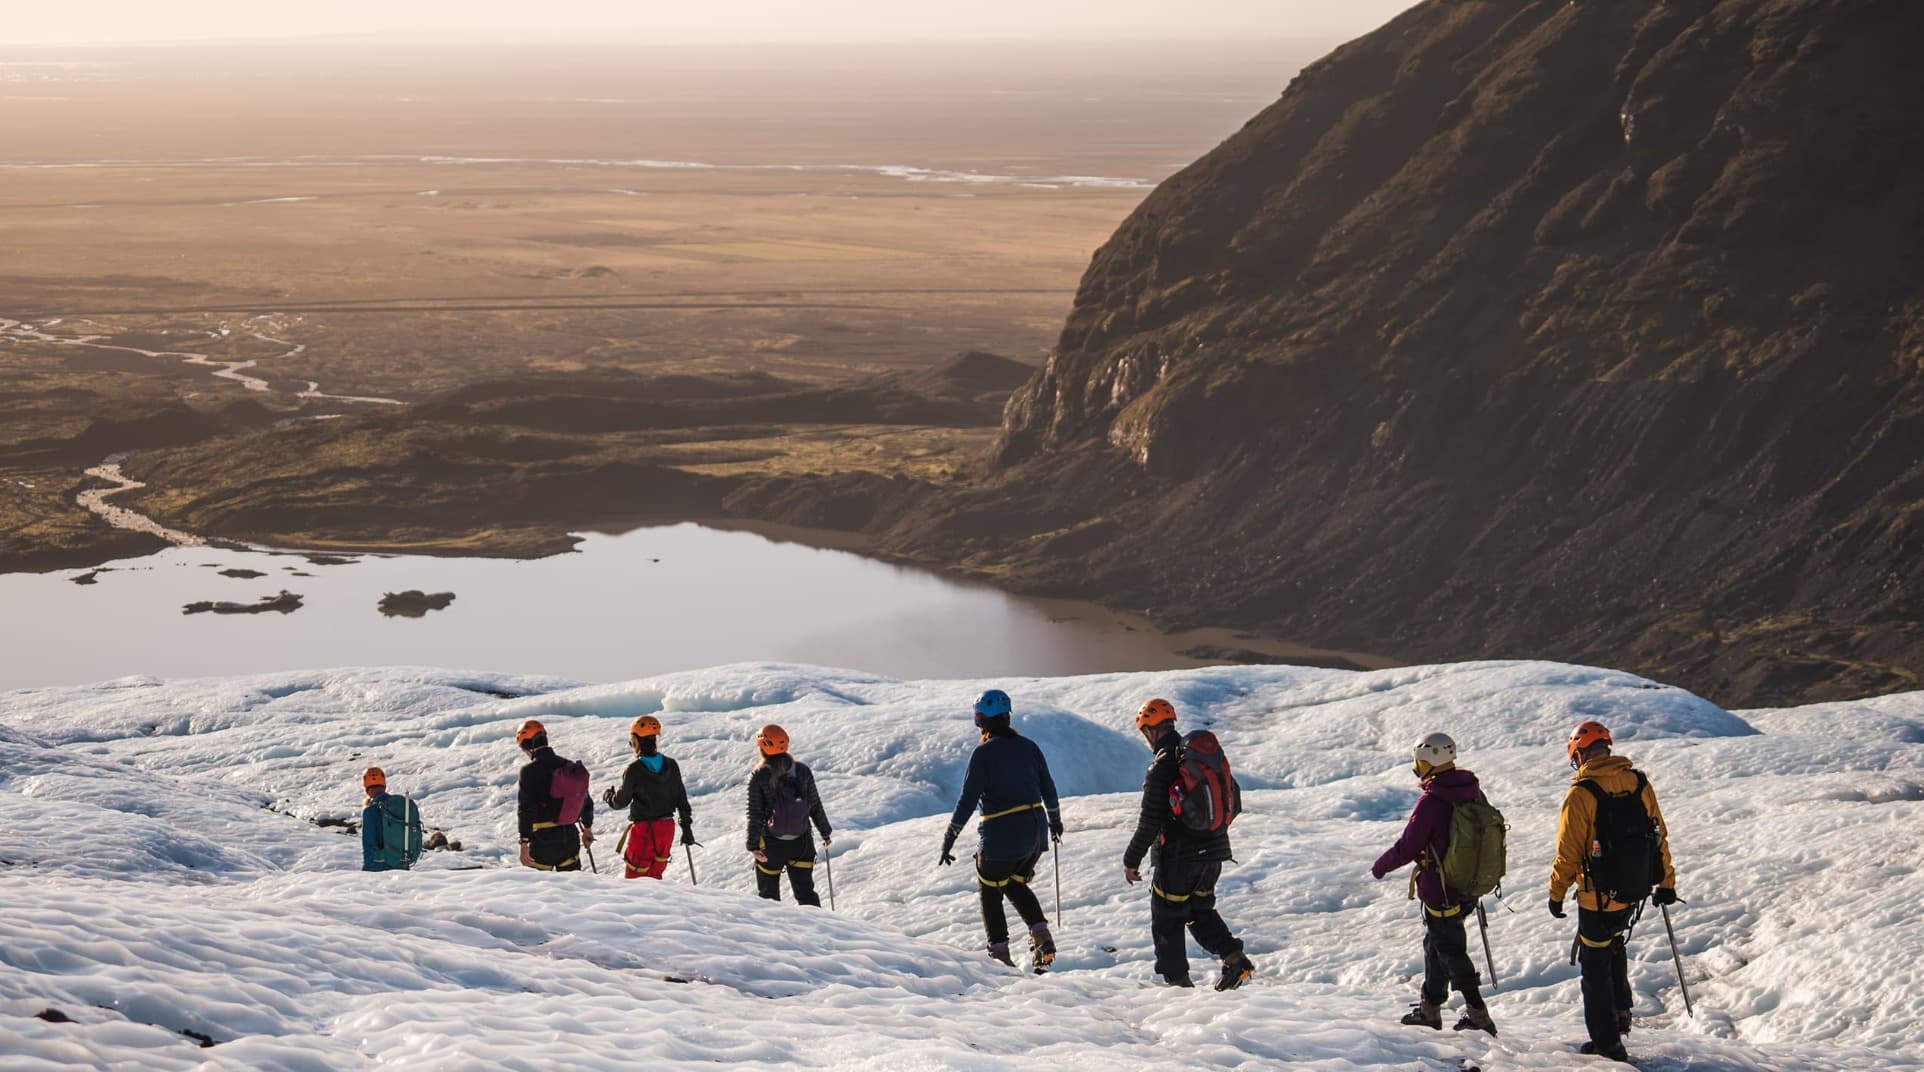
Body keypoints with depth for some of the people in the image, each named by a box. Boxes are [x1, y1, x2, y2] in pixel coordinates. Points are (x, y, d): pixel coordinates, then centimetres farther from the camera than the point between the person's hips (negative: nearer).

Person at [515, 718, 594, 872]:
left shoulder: (529, 770, -13)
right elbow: (586, 801, 15)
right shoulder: (569, 766, 6)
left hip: (543, 838, -6)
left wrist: (524, 843, -15)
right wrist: (587, 828, 30)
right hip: (570, 836, 6)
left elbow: (526, 809, -17)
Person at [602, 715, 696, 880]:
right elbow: (681, 799, 5)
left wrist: (607, 795, 17)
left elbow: (621, 801, -5)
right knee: (655, 875, 18)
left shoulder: (634, 770, -15)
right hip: (667, 828, 5)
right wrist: (687, 827, 13)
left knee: (635, 877, 4)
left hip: (644, 830, -5)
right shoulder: (671, 766, -1)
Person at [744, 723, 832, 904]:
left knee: (768, 894, 13)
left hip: (771, 844, -3)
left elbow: (754, 814, -13)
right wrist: (825, 833, 16)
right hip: (802, 842, 3)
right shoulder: (802, 771, -2)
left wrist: (753, 845, -13)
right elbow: (816, 806, 5)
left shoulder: (758, 776, -11)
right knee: (805, 891, 10)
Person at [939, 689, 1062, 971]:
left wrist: (950, 838, -8)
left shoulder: (983, 753, -12)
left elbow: (968, 799, -14)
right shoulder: (1028, 747, 5)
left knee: (990, 891, 13)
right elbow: (1047, 787, 15)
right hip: (1035, 834, 6)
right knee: (1015, 884, 24)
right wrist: (1055, 820, 32)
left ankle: (1000, 952, 10)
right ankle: (1041, 934, 5)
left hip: (1001, 837, -6)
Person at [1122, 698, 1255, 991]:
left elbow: (1150, 822, -17)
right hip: (1214, 850, 7)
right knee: (1201, 910, 22)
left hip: (1178, 856, -7)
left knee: (1166, 917, 8)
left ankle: (1177, 978, 10)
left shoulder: (1161, 768, -18)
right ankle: (1234, 957, 5)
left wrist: (1131, 860, -8)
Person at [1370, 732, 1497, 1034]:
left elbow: (1407, 848, -18)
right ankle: (1429, 1009, 31)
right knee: (1436, 943, 21)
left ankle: (1478, 1015, 3)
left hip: (1440, 892, -8)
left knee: (1451, 950, 3)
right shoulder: (1474, 792, 0)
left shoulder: (1431, 802, -23)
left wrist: (1380, 866, 0)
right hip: (1469, 889, 8)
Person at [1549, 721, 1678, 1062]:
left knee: (1596, 964, 8)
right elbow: (1659, 837, 5)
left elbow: (1568, 852, -13)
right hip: (1636, 892, 5)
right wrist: (1666, 883, 17)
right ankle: (1621, 1009, 31)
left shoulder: (1581, 793, -17)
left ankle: (1607, 1041, 12)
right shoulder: (1639, 783, -2)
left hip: (1598, 896, -5)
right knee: (1614, 945, 31)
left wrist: (1556, 893, 0)